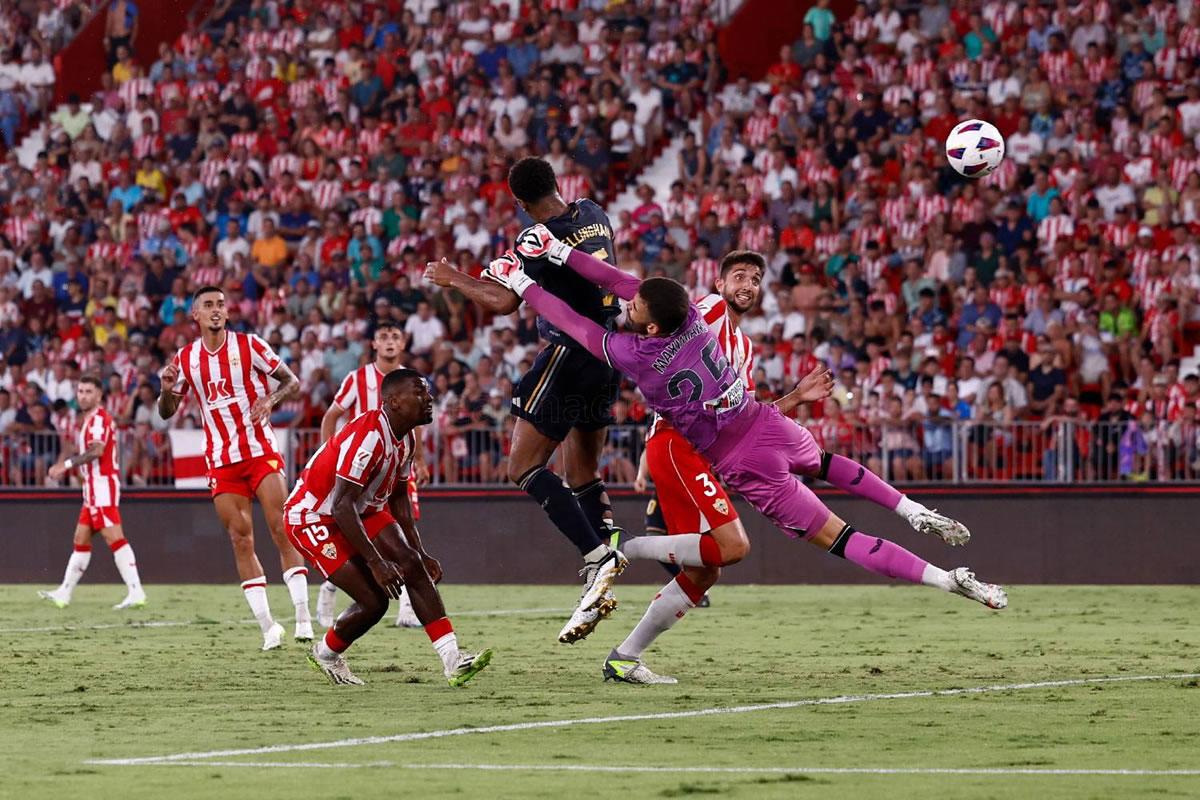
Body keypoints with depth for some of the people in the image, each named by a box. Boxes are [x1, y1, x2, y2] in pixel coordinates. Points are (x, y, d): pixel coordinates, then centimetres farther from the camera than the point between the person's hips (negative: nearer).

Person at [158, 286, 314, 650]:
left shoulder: (248, 345, -1)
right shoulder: (186, 359, 6)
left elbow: (292, 381, 2)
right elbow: (166, 413, 13)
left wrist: (271, 399, -19)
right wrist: (167, 389, -9)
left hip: (261, 452, -2)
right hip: (221, 462, 3)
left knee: (282, 530, -13)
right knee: (241, 540, -2)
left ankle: (303, 616, -13)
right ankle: (268, 626, 1)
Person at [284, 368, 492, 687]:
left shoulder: (406, 439, 1)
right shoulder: (369, 436, -30)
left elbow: (398, 500, 14)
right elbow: (342, 507, -31)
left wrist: (421, 553, 11)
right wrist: (375, 562, -31)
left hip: (362, 510, 9)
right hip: (312, 516, -9)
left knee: (412, 565, -11)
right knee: (373, 601, -15)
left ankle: (452, 661, -14)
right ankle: (325, 654, 15)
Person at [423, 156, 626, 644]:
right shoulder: (594, 215, 7)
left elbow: (502, 302, -23)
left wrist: (452, 278, -8)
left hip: (569, 356, -8)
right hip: (608, 353, 8)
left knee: (523, 468, -4)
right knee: (582, 474, 15)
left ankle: (597, 556, -18)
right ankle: (598, 587, 8)